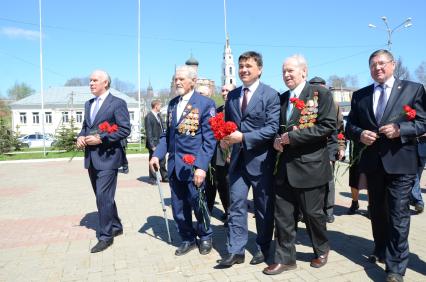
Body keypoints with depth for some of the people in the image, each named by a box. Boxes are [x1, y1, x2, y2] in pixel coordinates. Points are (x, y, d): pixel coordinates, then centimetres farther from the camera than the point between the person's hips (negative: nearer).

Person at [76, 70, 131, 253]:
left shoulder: (117, 103, -7)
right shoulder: (88, 104, 17)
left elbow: (125, 129, -13)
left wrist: (101, 139, -18)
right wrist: (81, 137, 0)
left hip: (107, 157, -8)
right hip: (91, 158, 8)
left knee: (103, 198, -8)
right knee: (103, 197, 15)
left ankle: (106, 236, 6)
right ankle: (116, 226, 32)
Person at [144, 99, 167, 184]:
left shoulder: (159, 115, 11)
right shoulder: (149, 117, -12)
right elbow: (148, 132, -14)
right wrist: (152, 145, -17)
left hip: (161, 143, 7)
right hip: (154, 143, -7)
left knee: (162, 161, 14)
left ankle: (165, 177, 25)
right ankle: (152, 179, 15)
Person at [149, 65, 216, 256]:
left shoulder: (205, 103, -8)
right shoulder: (172, 103, 12)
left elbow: (209, 139, -12)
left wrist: (201, 166, -18)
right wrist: (157, 155, 3)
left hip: (193, 166, -5)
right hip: (174, 165, 6)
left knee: (198, 204, 7)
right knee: (178, 207, 13)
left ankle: (205, 237, 33)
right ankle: (188, 239, 33)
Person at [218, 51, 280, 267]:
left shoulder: (270, 95, -7)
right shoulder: (232, 95, 11)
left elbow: (272, 128, -15)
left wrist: (243, 137, -22)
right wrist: (225, 138, -5)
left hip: (260, 159, -4)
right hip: (238, 158, 5)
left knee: (264, 207, 11)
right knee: (236, 205, 7)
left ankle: (263, 248, 28)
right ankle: (235, 251, 18)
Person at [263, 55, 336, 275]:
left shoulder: (320, 93, -5)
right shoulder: (282, 98, 13)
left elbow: (328, 126, -15)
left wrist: (292, 136, -18)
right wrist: (278, 139, -2)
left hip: (310, 166, -5)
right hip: (285, 166, 5)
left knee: (312, 213, 10)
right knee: (282, 214, 7)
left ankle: (322, 250, 37)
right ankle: (285, 258, 22)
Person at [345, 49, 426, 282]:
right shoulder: (359, 95, 10)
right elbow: (350, 126, 9)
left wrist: (400, 129, -19)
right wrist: (360, 134, -12)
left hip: (400, 162, -4)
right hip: (373, 162, 4)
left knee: (398, 215, -3)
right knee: (377, 211, 18)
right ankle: (381, 251, 39)